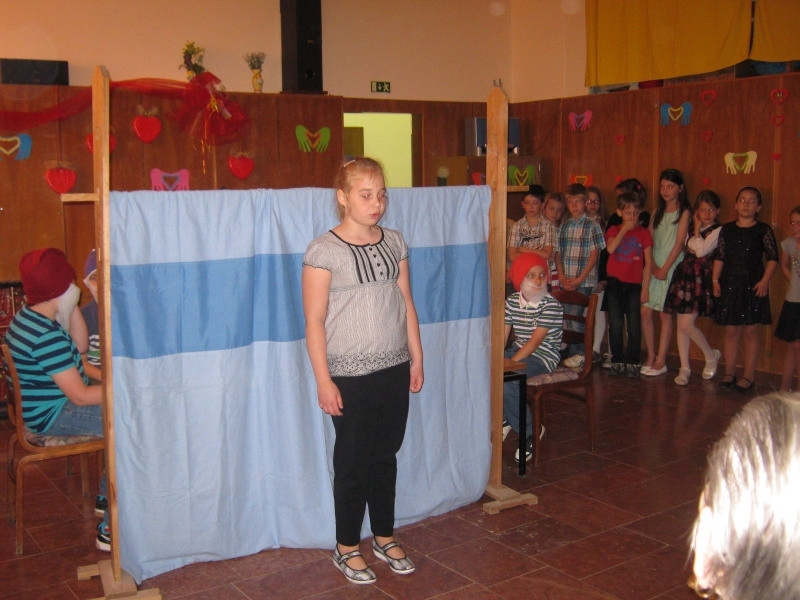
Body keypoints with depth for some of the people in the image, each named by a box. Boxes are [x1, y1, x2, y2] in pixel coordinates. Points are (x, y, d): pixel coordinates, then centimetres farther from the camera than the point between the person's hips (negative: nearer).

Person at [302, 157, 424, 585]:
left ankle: (384, 538, 32)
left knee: (386, 456, 15)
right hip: (351, 374, -5)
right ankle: (347, 548, 24)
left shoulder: (394, 242, 6)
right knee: (353, 462, 7)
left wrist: (416, 357, 10)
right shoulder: (324, 250, -11)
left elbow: (406, 304, 11)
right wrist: (323, 380, -14)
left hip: (394, 369, 5)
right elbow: (314, 320, -12)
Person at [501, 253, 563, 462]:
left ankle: (530, 431, -8)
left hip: (544, 356, -7)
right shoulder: (512, 301, 5)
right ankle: (502, 419, 9)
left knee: (507, 380, -29)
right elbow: (503, 335, 2)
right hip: (518, 350, 7)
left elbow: (536, 341, -21)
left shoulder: (551, 305, -14)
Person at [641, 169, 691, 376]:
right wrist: (653, 267, -5)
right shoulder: (657, 212, 15)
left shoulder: (683, 212, 0)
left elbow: (679, 243, -7)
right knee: (646, 312, -1)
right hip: (653, 268, 5)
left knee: (665, 314, -4)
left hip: (672, 268, -5)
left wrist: (665, 268, -12)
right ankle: (651, 357, 10)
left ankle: (661, 361, 1)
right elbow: (649, 241, 8)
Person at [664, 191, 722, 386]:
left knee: (686, 324, -13)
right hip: (684, 275, 7)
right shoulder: (690, 229, 17)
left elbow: (701, 250, -14)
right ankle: (684, 367, 13)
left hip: (701, 278, -7)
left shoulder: (718, 231, -4)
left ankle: (711, 355, 12)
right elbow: (687, 249, 11)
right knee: (681, 324, 5)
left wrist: (697, 229, -4)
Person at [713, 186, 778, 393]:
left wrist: (765, 281, -13)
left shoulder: (764, 231, 0)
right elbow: (719, 257, 9)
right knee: (731, 330, 6)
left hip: (753, 285, -2)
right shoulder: (727, 230, 8)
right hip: (730, 284, 3)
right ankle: (729, 374, 15)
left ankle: (748, 376, 9)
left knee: (751, 330, 1)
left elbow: (772, 258, -2)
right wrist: (715, 279, 0)